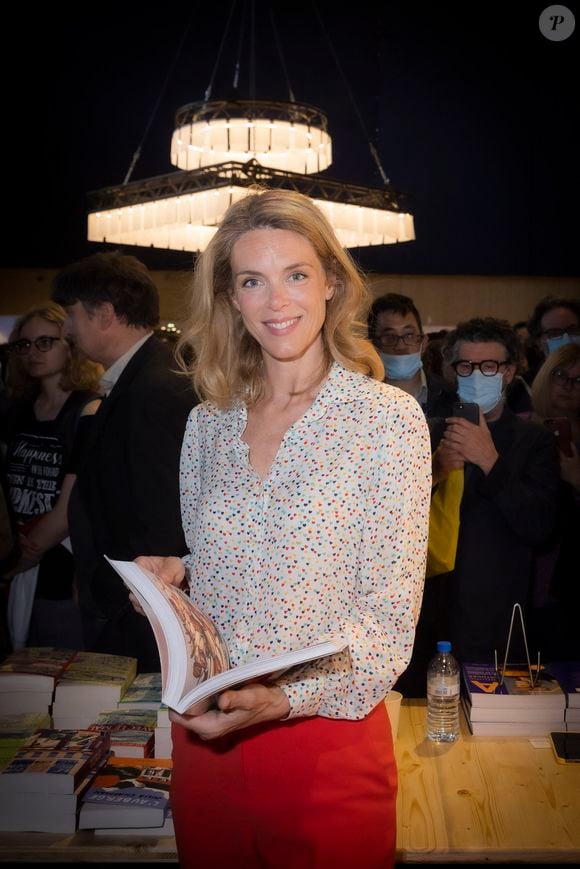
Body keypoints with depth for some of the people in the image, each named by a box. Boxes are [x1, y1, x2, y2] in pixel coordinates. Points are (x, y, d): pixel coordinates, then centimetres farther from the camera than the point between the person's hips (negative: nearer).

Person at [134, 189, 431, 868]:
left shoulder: (388, 417, -10)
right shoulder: (208, 422, 3)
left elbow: (390, 613, -12)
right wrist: (171, 574, -6)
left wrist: (285, 697, -25)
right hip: (204, 733, 4)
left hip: (326, 739, -4)